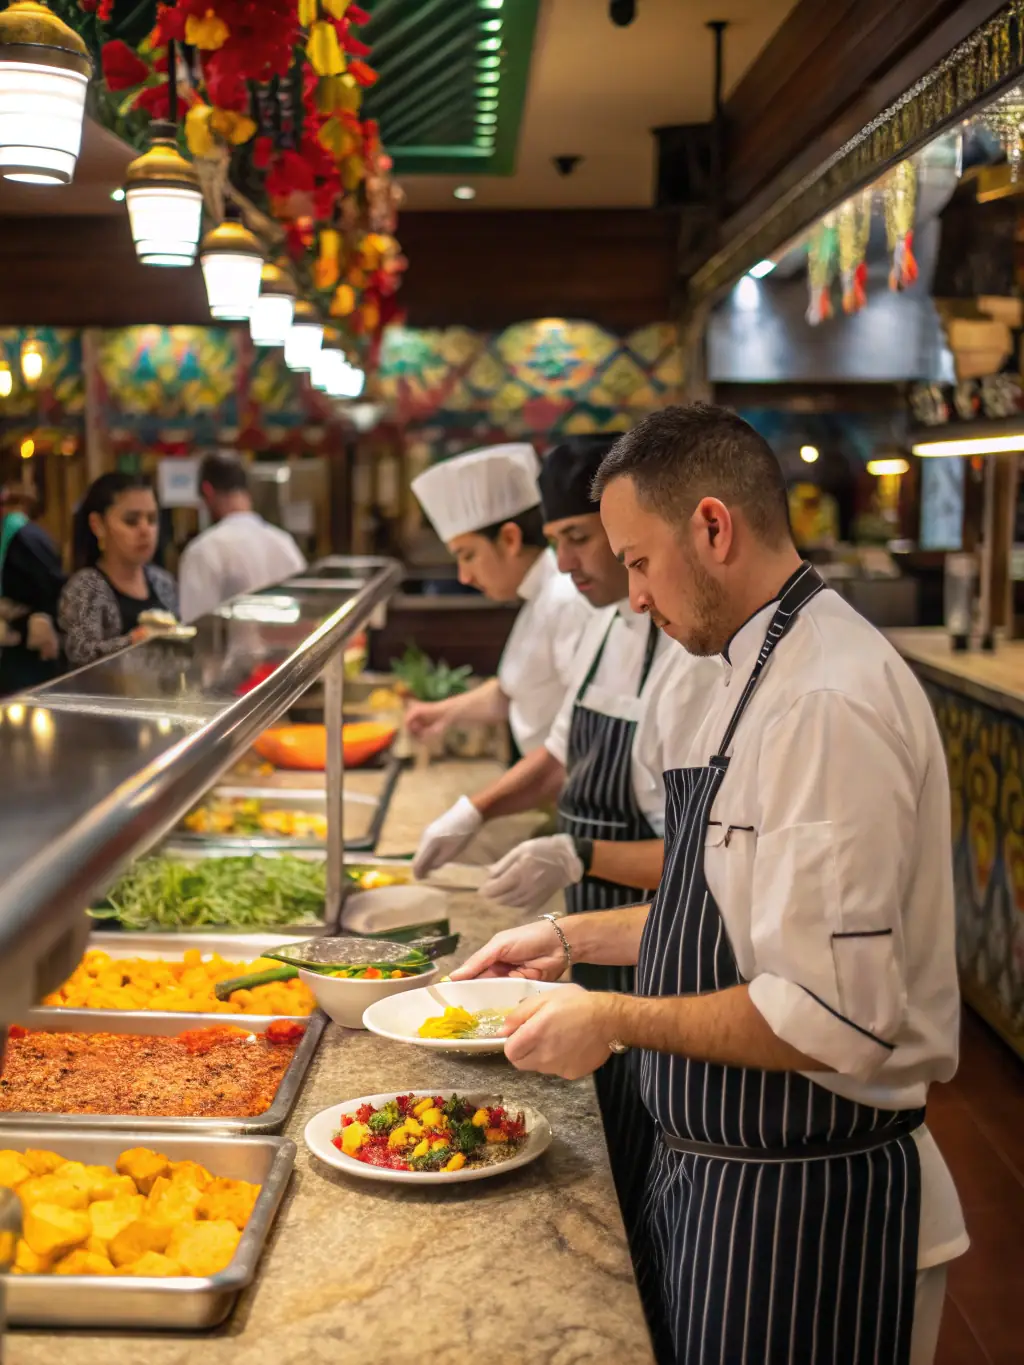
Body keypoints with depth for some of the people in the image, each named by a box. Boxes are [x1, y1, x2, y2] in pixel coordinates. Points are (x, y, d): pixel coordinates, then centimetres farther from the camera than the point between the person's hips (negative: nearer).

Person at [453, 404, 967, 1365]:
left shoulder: (828, 704, -26)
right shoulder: (768, 668, 7)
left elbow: (833, 1018, -29)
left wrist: (616, 1021, -19)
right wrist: (574, 940, 12)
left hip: (803, 1207, -9)